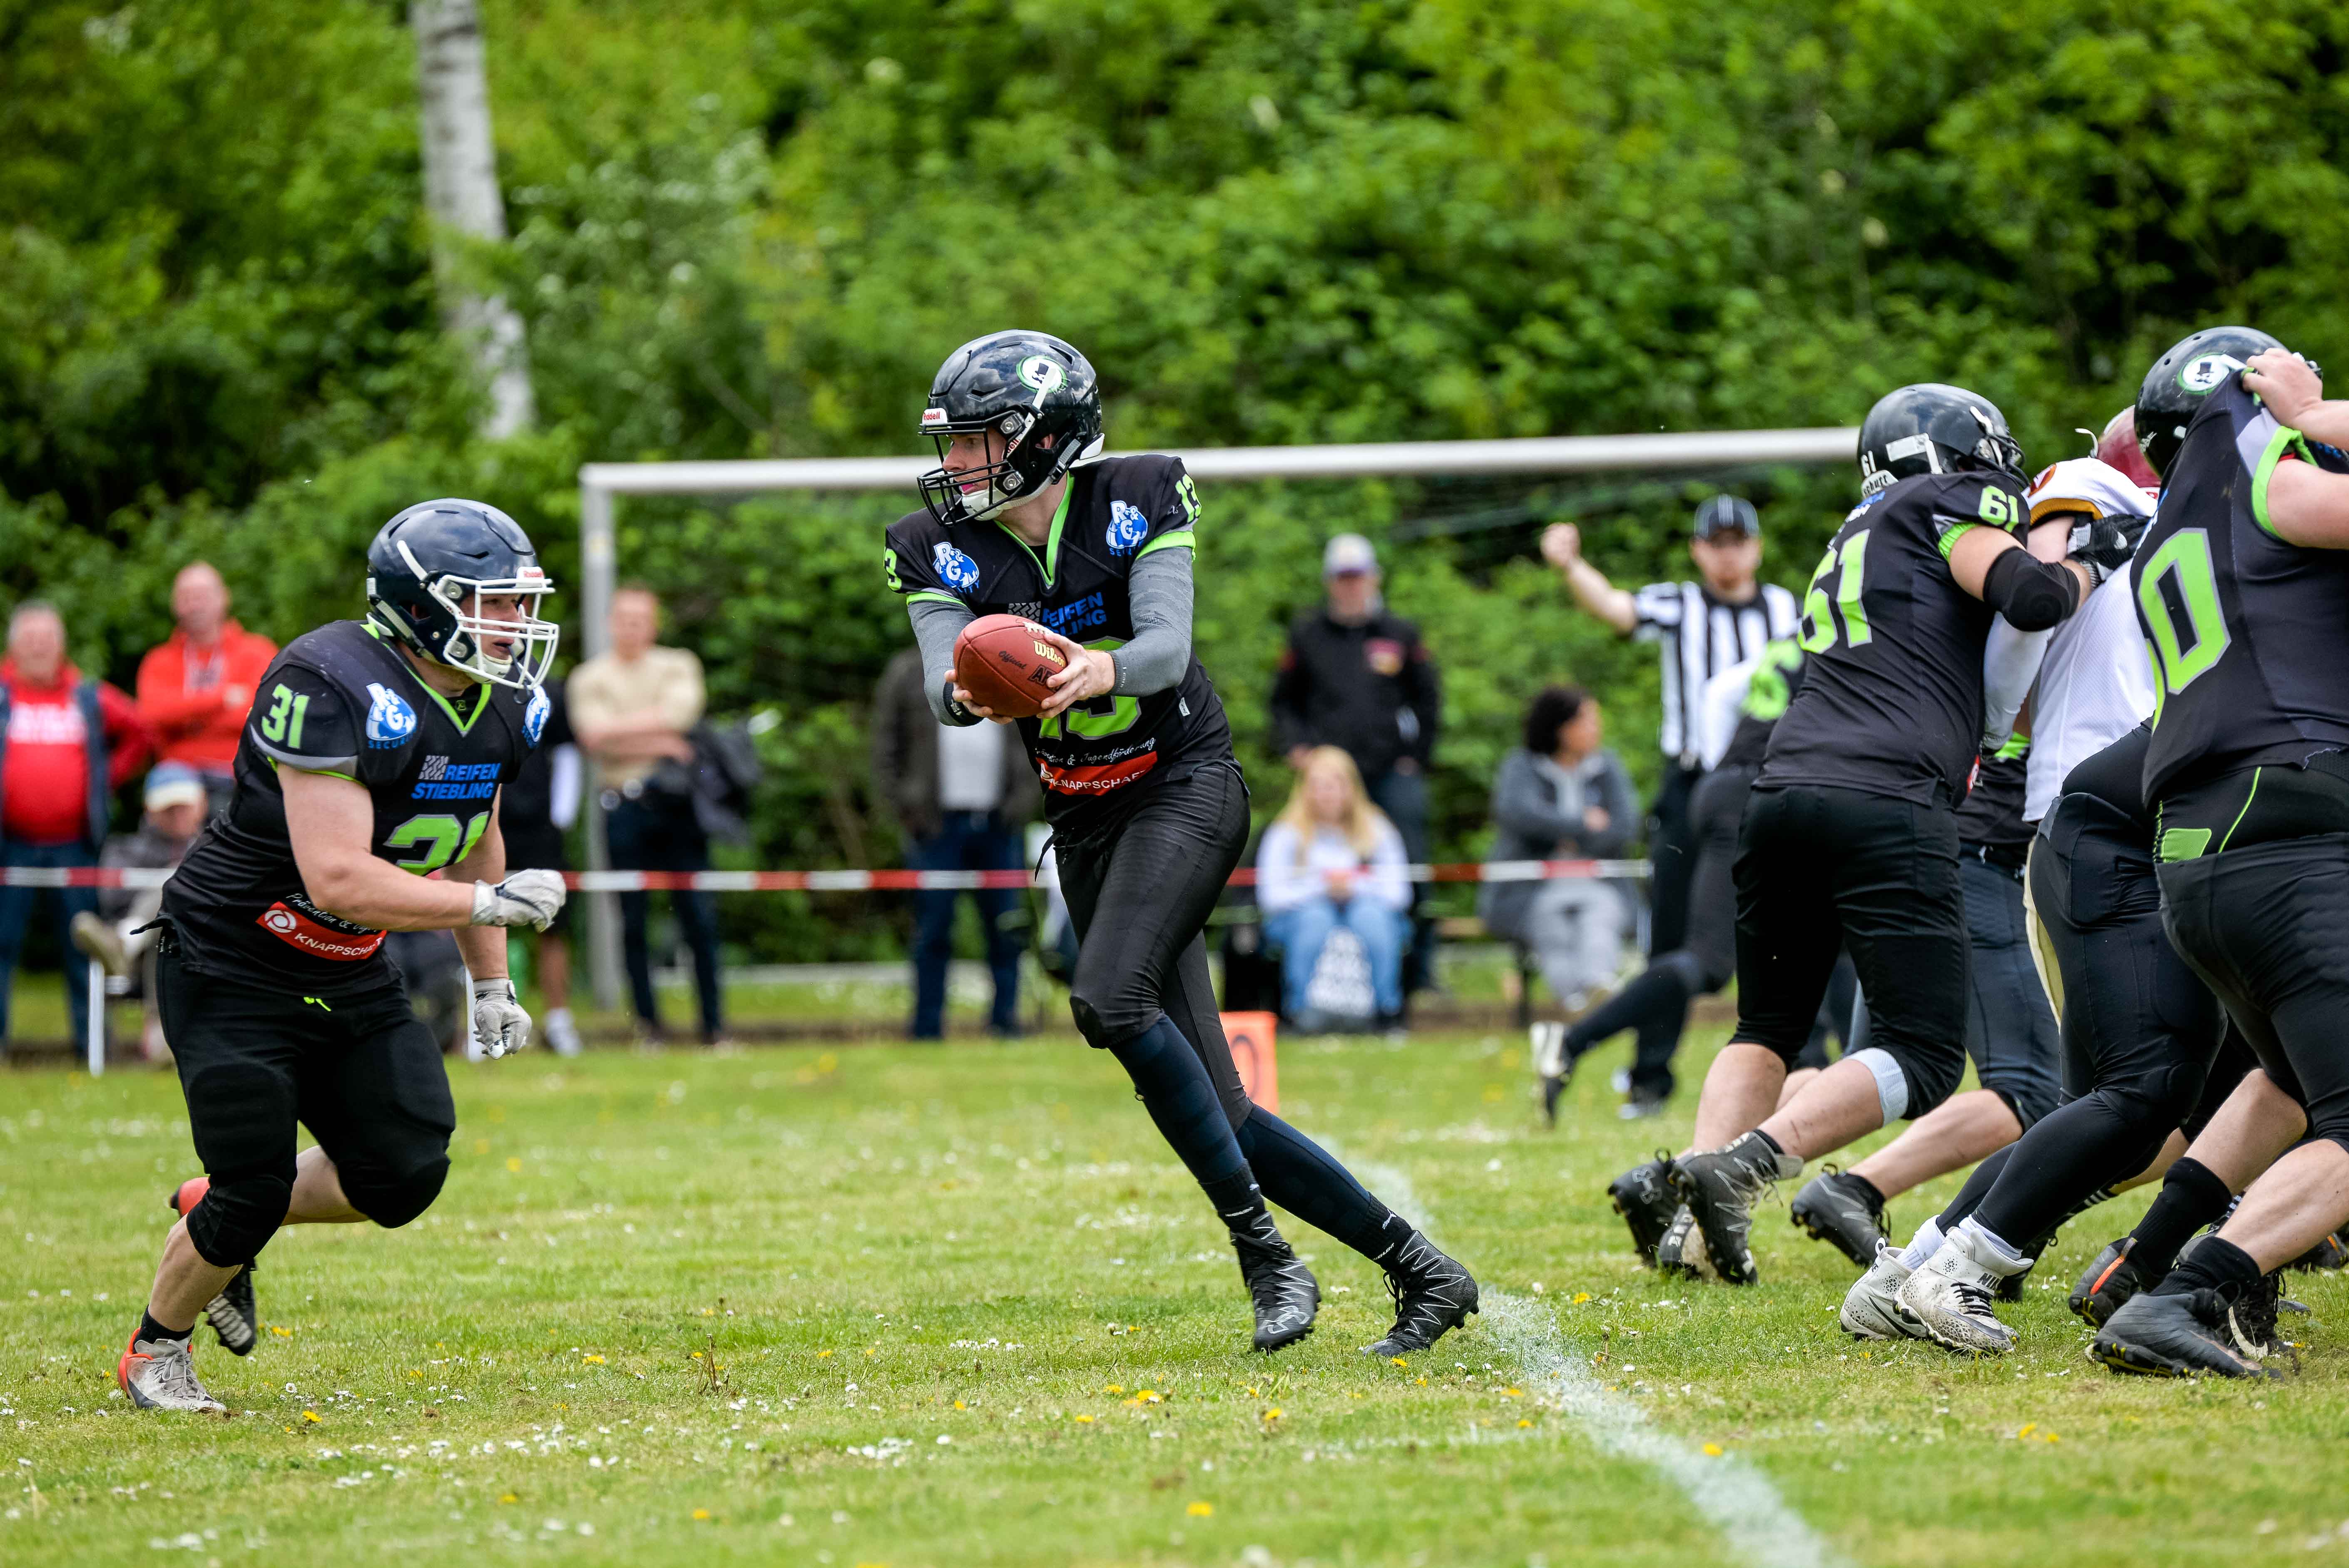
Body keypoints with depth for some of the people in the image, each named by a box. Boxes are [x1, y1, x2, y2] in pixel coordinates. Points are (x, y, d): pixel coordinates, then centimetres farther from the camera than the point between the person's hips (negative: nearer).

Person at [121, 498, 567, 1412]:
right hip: (233, 967, -8)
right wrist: (491, 904, -28)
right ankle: (156, 1350, 21)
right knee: (254, 1191, -7)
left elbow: (472, 840, 18)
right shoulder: (336, 689, -29)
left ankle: (220, 1220, 24)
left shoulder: (502, 705, -2)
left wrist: (491, 982, 16)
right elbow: (339, 881, -33)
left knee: (404, 1177, -3)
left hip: (348, 976, 8)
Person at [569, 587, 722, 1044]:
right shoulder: (590, 678, 9)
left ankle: (713, 1023, 1)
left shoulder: (678, 666, 12)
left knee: (699, 915, -4)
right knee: (634, 920, 0)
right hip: (624, 803, 0)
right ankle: (647, 1021, 8)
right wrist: (656, 743, -9)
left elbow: (679, 713, -6)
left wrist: (622, 727, -4)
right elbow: (594, 736, -7)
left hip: (678, 801, 0)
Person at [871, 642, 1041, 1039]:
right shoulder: (909, 674, 7)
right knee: (933, 933, -4)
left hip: (1000, 826, 3)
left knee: (1006, 930, 0)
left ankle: (1005, 1022, 6)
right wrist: (906, 809, -3)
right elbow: (886, 749, 6)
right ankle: (927, 1032, 0)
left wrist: (1025, 800, 4)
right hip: (938, 824, -3)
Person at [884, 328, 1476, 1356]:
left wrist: (1104, 669, -42)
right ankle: (1416, 1268, 10)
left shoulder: (1136, 502, -8)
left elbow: (1168, 646, -20)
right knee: (1212, 1109, -1)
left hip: (1184, 784, -5)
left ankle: (1266, 1257, -22)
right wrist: (967, 689, -37)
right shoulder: (944, 550, 1)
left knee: (1109, 998, -29)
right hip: (1085, 823, 5)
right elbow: (946, 685, -13)